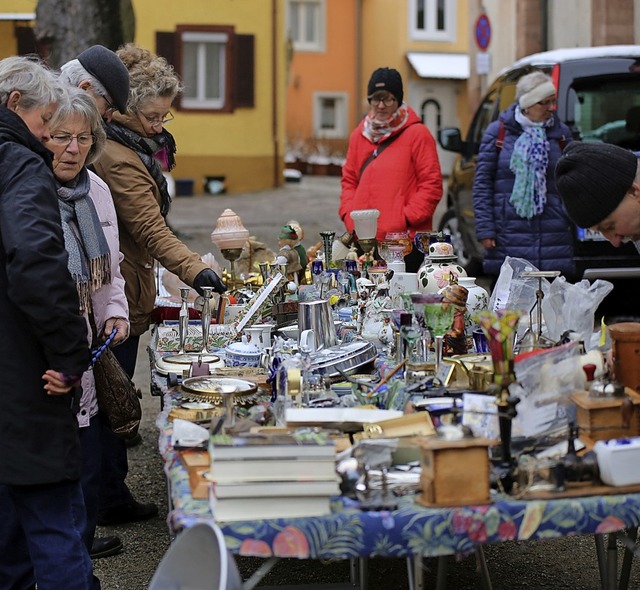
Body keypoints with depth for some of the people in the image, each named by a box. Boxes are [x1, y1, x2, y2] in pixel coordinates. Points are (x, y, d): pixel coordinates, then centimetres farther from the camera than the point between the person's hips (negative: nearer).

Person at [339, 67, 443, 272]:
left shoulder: (417, 134, -2)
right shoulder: (360, 134, 15)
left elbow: (432, 184, -6)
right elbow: (349, 180, 19)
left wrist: (406, 219, -13)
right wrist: (348, 214, 4)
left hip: (405, 240, -5)